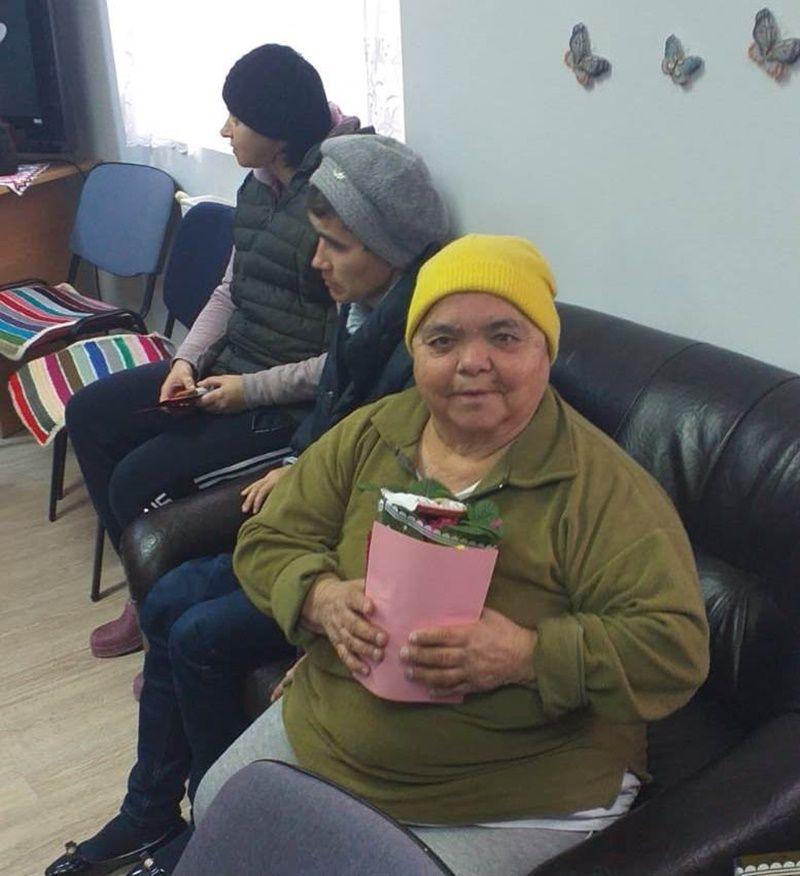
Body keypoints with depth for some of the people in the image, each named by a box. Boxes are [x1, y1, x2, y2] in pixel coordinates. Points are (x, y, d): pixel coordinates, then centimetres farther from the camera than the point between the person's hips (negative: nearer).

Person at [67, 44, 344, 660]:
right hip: (226, 368, 10)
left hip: (292, 404, -10)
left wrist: (252, 388, -19)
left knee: (139, 481, -17)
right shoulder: (257, 187, 7)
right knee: (89, 414, 10)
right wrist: (187, 359, 1)